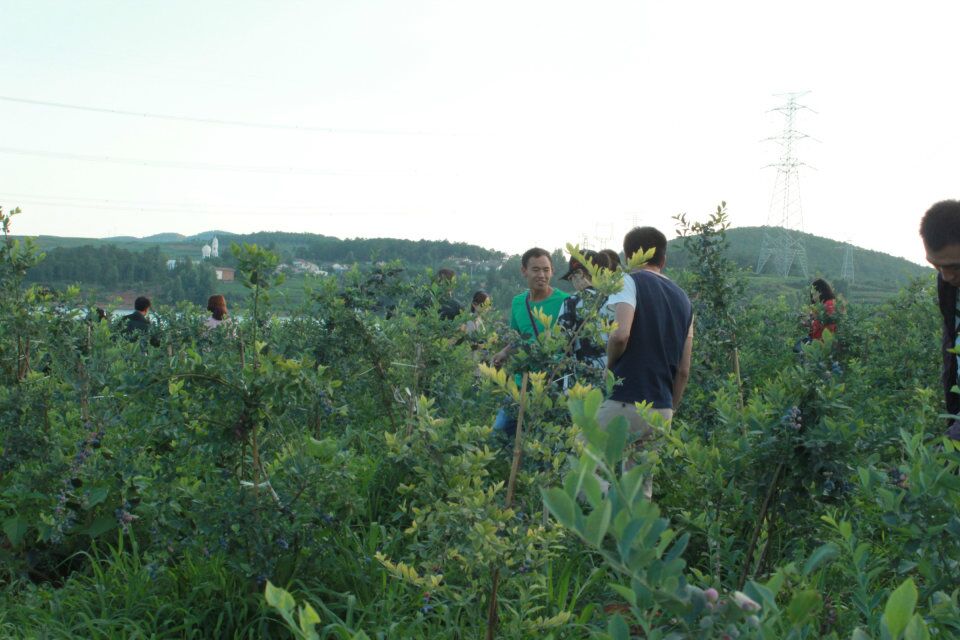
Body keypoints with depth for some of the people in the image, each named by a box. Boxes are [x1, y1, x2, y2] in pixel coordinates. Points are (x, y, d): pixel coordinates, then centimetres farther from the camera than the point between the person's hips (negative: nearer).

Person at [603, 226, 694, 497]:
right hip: (662, 410, 7)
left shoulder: (629, 282, -5)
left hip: (623, 403, -7)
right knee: (641, 489, 14)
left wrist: (609, 364, -2)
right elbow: (684, 370, 15)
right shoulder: (683, 299, 15)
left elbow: (620, 335, -22)